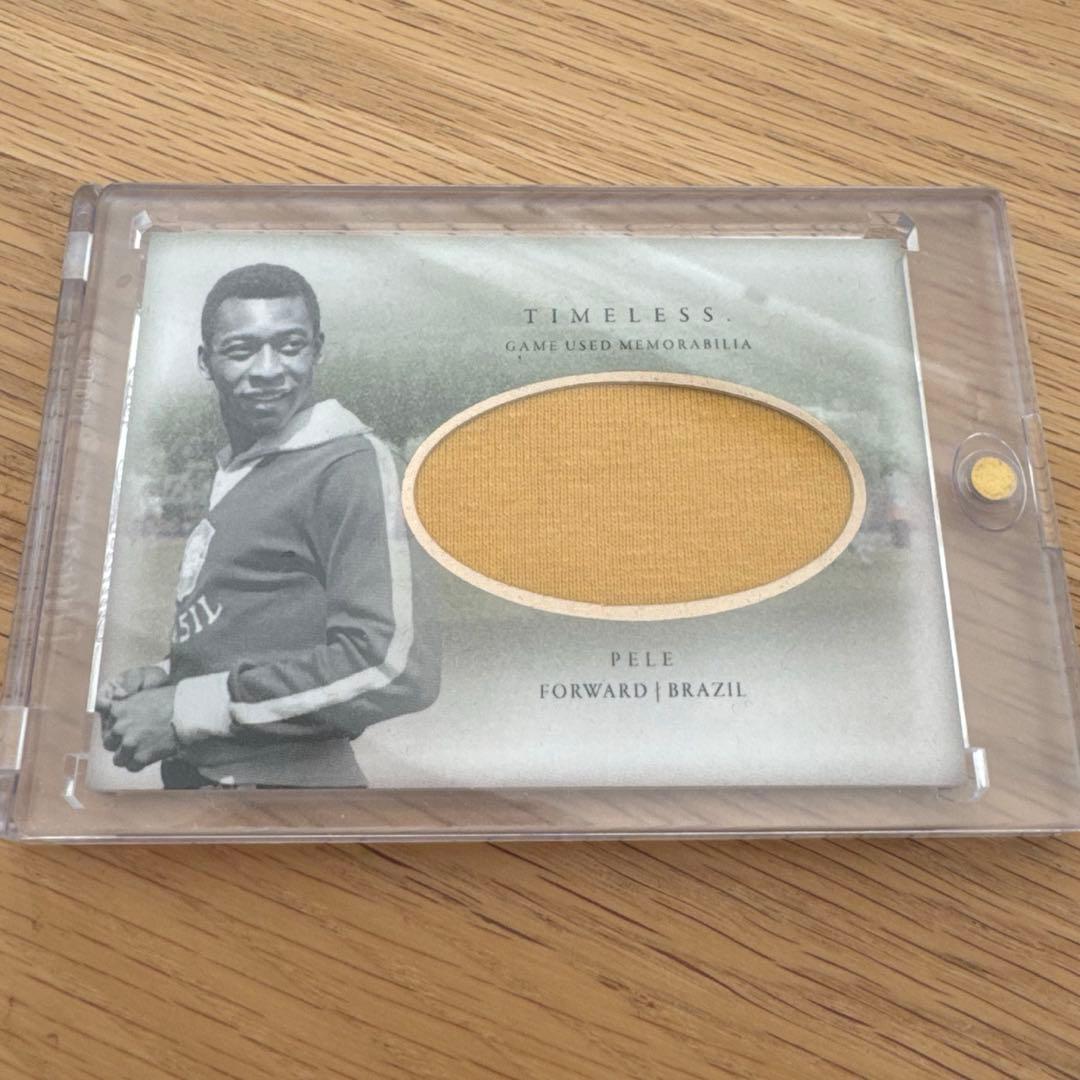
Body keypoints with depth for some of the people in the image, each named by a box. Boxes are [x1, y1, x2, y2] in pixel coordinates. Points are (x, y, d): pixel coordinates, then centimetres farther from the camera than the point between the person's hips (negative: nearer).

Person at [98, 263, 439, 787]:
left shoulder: (349, 464, -16)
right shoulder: (232, 476, 9)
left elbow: (394, 667, -26)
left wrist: (186, 707, -19)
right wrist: (165, 678, -1)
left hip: (277, 777, -7)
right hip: (196, 772, 8)